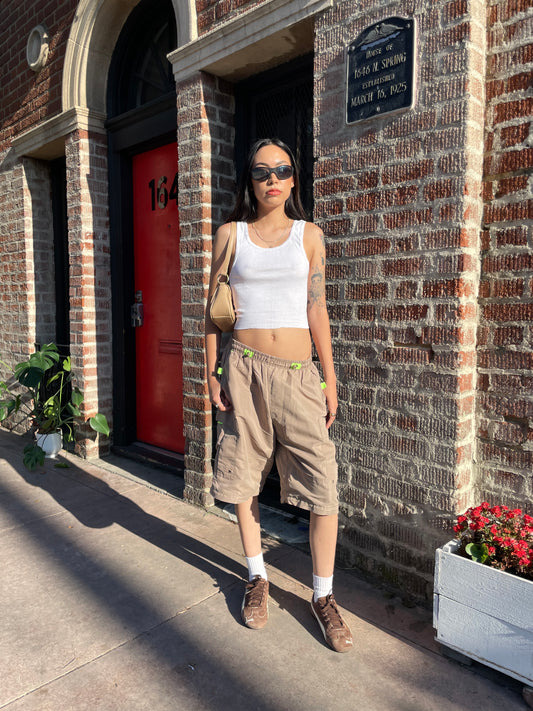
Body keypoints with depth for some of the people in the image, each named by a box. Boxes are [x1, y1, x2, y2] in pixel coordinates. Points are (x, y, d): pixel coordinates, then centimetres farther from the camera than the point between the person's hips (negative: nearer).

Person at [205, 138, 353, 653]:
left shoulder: (309, 235, 8)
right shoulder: (230, 234, 7)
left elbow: (317, 311, 6)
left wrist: (330, 378, 3)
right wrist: (212, 373, 0)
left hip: (299, 373, 0)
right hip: (245, 368, 0)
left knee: (324, 485, -4)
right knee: (243, 478, 9)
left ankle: (323, 596, 18)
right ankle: (257, 578, 33)